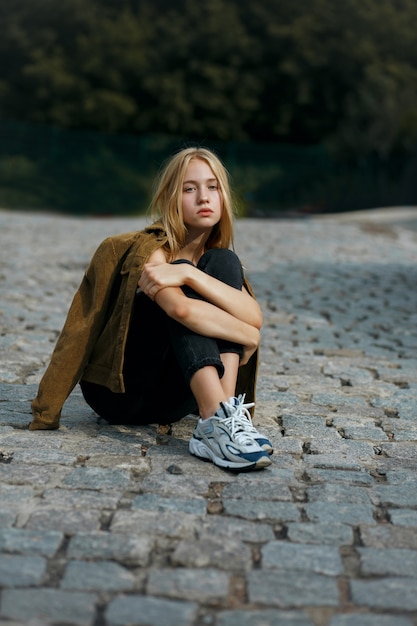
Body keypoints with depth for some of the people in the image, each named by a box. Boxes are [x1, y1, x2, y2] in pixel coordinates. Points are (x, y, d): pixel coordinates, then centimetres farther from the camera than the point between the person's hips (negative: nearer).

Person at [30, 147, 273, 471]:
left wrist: (188, 275, -30)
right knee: (176, 296, -26)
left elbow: (254, 316, -18)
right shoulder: (149, 250, -14)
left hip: (172, 399, 5)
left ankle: (228, 410, -29)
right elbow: (181, 309, -35)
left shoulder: (218, 260, 4)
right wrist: (247, 337, -20)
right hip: (119, 392, -5)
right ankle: (216, 421, -41)